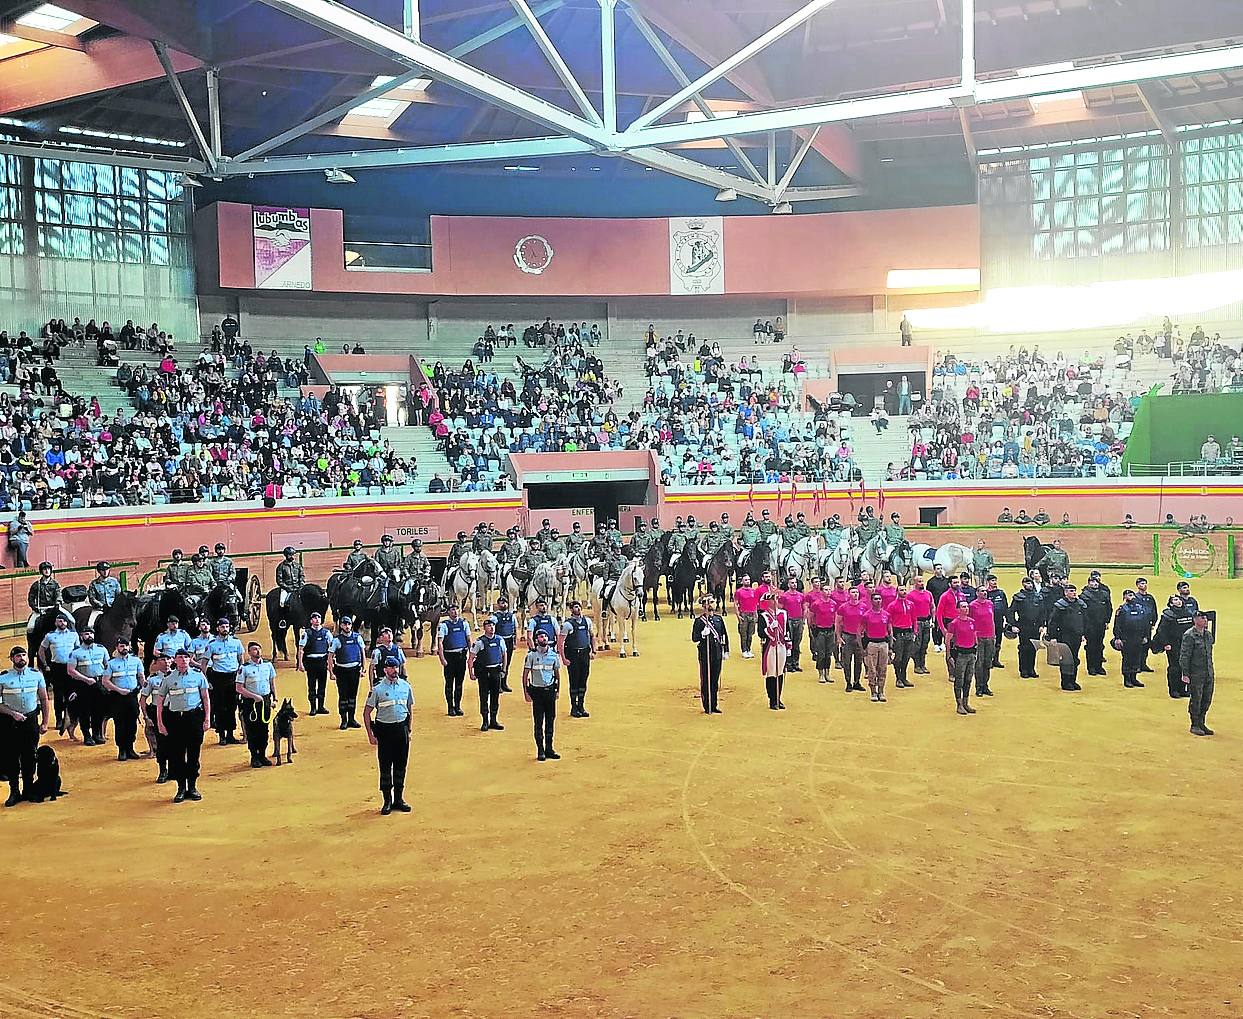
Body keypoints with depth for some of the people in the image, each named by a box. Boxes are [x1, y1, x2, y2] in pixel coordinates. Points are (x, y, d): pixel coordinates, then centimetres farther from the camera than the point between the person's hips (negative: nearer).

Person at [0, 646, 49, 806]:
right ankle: (14, 792, 13)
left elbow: (44, 699, 8)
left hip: (31, 720, 2)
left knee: (30, 757, 7)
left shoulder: (36, 675, 1)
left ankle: (28, 790, 19)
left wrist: (45, 722, 6)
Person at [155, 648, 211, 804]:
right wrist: (160, 722, 3)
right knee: (177, 755, 2)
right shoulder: (168, 678, 5)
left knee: (193, 753, 4)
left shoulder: (198, 675, 4)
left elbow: (206, 697, 7)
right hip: (175, 719, 1)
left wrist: (207, 718, 1)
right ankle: (181, 788, 12)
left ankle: (192, 787, 16)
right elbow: (160, 700, 8)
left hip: (194, 717, -1)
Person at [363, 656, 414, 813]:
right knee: (385, 766, 2)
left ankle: (399, 799, 20)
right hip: (384, 730, -3)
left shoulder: (406, 686, 6)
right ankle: (387, 801, 12)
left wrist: (408, 730, 12)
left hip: (401, 729, 4)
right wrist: (370, 734, -9)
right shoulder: (378, 689, -6)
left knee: (401, 765, 9)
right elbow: (367, 712, -4)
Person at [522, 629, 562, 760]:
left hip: (550, 690, 3)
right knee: (538, 722, 1)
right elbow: (525, 674, -3)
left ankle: (549, 749, 17)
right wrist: (526, 693, -7)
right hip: (536, 691, -3)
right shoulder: (532, 655, -6)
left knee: (551, 720, 7)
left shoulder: (554, 654, 3)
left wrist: (557, 691, 9)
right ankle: (540, 751, 10)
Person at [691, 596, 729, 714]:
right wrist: (703, 634, -25)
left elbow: (724, 636, 14)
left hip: (717, 654, 4)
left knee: (715, 680, 9)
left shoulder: (719, 619, 9)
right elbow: (694, 638, -6)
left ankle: (714, 706, 17)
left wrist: (726, 651, 11)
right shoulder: (699, 620, -3)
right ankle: (707, 707, 7)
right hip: (705, 655, -4)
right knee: (706, 681, 0)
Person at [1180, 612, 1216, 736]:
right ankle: (1195, 725, 13)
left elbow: (1210, 653, 18)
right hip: (1196, 674, -7)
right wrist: (1185, 674, -14)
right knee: (1196, 700, 1)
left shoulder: (1208, 634, 9)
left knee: (1207, 699, 11)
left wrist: (1211, 670, 17)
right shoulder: (1189, 636, -13)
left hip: (1208, 673, 7)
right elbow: (1184, 656, -12)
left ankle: (1201, 723, 24)